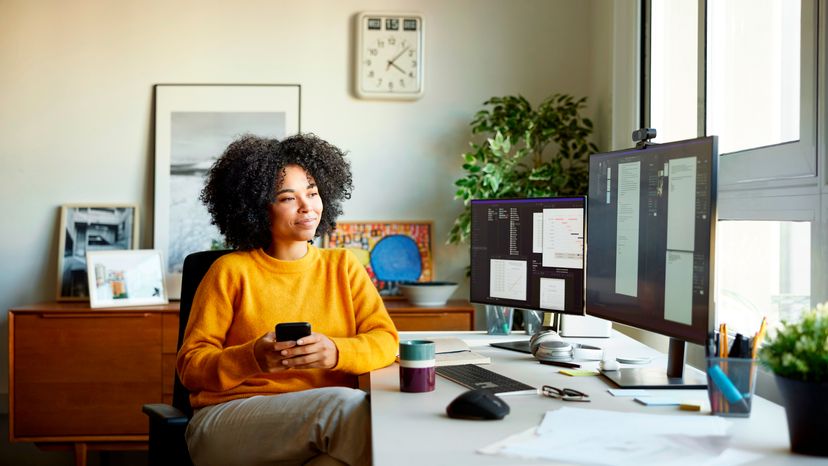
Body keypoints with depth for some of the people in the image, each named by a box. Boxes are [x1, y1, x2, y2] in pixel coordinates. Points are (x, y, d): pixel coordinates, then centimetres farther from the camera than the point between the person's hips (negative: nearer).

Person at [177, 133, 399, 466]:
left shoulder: (342, 265, 15)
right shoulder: (231, 271, 5)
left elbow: (386, 341, 4)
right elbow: (190, 365, 2)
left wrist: (336, 352, -18)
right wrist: (253, 358, -18)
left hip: (326, 420, 3)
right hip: (229, 419, -3)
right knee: (346, 404, -32)